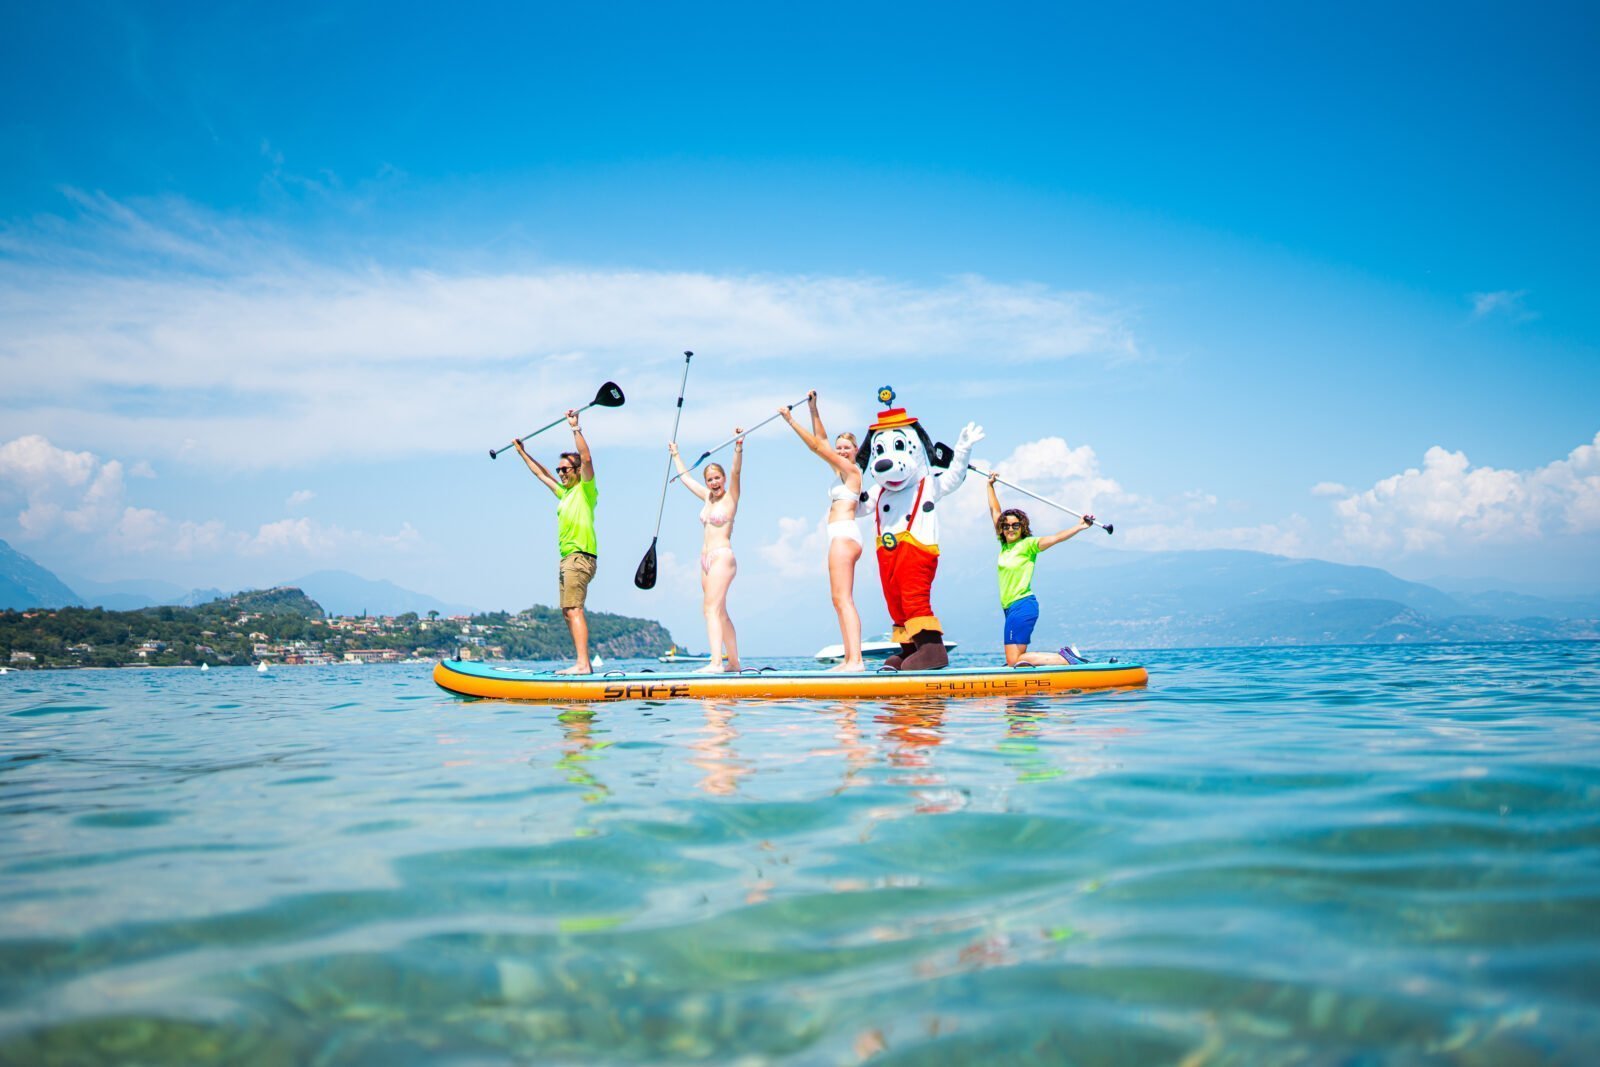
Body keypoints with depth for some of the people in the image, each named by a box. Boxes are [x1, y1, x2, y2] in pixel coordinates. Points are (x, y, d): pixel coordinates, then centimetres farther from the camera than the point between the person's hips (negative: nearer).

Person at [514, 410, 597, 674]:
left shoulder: (586, 489, 0)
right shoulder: (564, 493, 22)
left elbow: (587, 458, -16)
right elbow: (541, 474, 35)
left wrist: (575, 428, -17)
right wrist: (522, 452, 41)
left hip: (580, 556, -9)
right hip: (568, 560, 9)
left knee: (573, 609, -17)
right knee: (570, 611, 7)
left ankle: (582, 664, -24)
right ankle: (584, 664, 8)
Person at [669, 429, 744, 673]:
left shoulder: (730, 496, -2)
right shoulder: (708, 497, 17)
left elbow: (736, 472, -19)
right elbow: (686, 478, 32)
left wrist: (739, 447, -33)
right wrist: (676, 455, 41)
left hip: (722, 556, -8)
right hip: (706, 559, 8)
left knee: (712, 609, -18)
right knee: (720, 612, 9)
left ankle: (716, 663, -26)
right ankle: (733, 662, 13)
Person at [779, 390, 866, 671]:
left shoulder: (851, 469, -3)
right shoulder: (843, 471, 20)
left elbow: (816, 446, -6)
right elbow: (821, 441, 25)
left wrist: (791, 420, -3)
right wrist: (813, 409, 22)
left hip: (844, 534, -10)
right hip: (843, 537, 10)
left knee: (842, 599, -16)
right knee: (842, 601, 5)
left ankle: (855, 660, -24)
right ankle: (850, 659, 2)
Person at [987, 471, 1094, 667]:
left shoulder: (1028, 544, -4)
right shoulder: (1004, 544, 13)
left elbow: (1055, 538, -16)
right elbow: (994, 511, 23)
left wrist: (1080, 527, -29)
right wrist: (990, 485, 30)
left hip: (1022, 605, -8)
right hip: (1011, 608, 8)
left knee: (1015, 661, -15)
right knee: (1014, 660, 5)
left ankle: (1064, 658, -9)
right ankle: (1065, 656, 9)